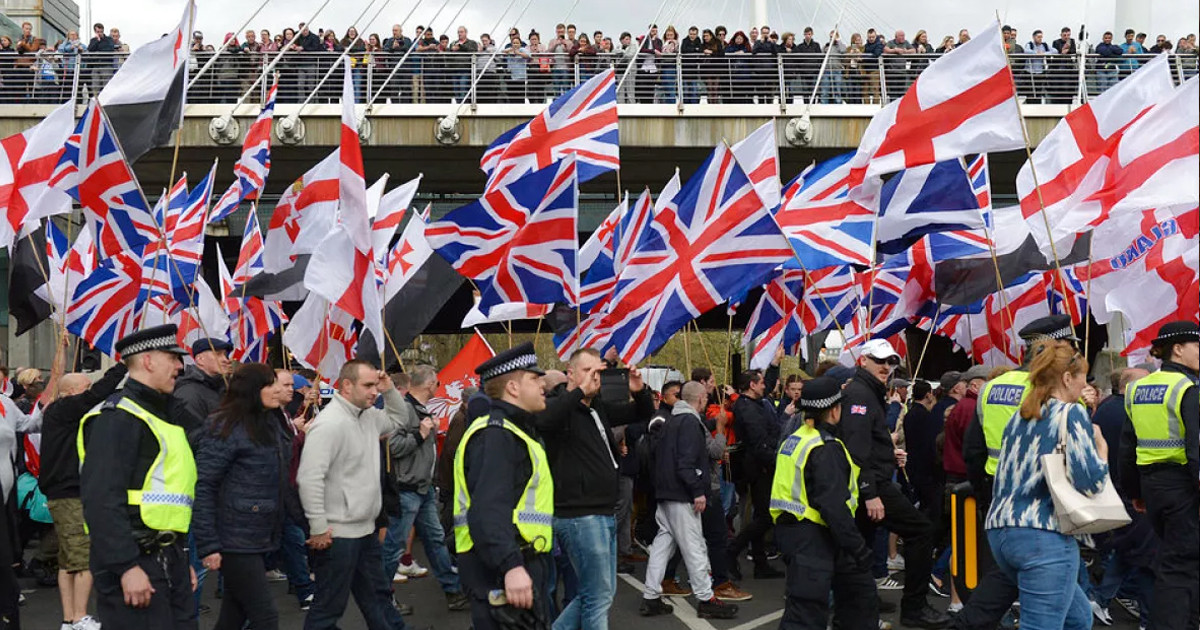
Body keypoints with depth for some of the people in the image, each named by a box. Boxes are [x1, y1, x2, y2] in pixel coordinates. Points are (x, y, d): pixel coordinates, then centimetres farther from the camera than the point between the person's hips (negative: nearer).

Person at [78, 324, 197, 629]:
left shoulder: (162, 415, 20)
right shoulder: (117, 416, -12)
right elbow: (102, 499, -21)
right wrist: (126, 567, -24)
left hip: (170, 559, 9)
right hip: (133, 562, -9)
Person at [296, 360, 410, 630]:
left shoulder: (369, 416, 8)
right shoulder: (329, 423, -20)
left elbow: (397, 420, 29)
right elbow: (309, 477, -25)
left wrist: (390, 390, 9)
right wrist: (318, 528, -23)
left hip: (365, 530, 9)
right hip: (336, 536, -9)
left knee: (378, 596, 20)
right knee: (329, 606, 0)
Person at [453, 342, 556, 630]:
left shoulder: (513, 431, 22)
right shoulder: (495, 435, -14)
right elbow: (488, 509, -27)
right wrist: (511, 566, -37)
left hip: (523, 564, 11)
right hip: (502, 571, -11)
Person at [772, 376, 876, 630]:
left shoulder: (793, 439, 11)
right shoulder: (825, 449, -18)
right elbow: (834, 506, -24)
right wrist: (858, 548, -19)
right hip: (812, 538, -10)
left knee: (858, 584, 24)